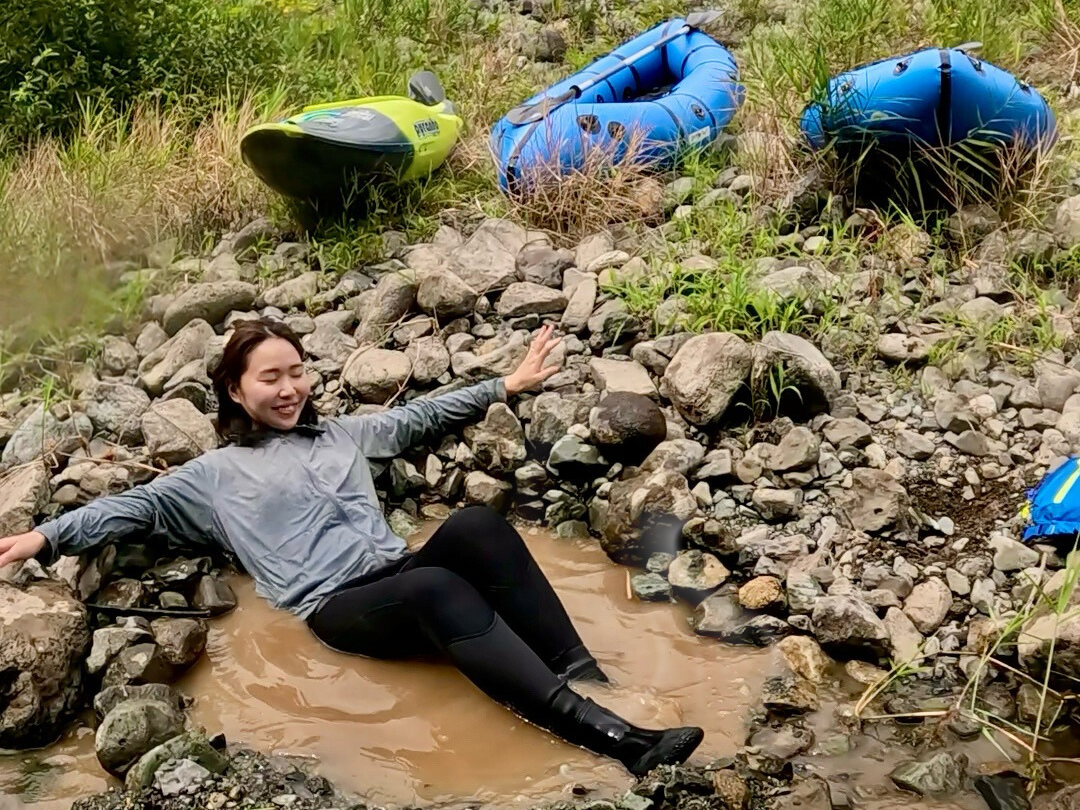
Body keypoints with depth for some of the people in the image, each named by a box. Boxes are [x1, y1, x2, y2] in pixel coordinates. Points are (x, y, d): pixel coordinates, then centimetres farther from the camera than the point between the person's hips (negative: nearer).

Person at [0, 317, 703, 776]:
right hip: (339, 608, -5)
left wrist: (506, 385, 22)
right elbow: (134, 507, 9)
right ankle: (609, 734, -49)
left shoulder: (341, 434, 27)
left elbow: (419, 417, 27)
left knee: (476, 524, -29)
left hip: (400, 579, 5)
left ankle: (591, 679, -34)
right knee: (439, 588, -38)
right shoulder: (215, 475, 16)